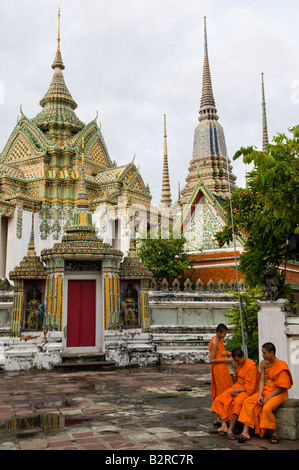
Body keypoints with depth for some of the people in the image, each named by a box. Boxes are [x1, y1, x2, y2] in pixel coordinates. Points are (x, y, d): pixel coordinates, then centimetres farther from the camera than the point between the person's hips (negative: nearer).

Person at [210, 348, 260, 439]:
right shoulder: (238, 364, 10)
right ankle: (224, 425, -13)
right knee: (219, 400, -6)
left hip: (247, 391, -9)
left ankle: (230, 430, -31)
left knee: (237, 402, -37)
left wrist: (236, 390, -16)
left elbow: (250, 388, -19)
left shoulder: (251, 366, -17)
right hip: (236, 388, 9)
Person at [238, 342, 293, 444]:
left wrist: (268, 398, -17)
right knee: (248, 402, -15)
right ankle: (246, 432, -17)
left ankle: (274, 434, -10)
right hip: (266, 390, 7)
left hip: (279, 393, -7)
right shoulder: (263, 364, 5)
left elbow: (282, 388, -16)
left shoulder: (281, 366, -17)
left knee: (267, 408, -33)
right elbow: (262, 380, 5)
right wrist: (260, 395, -11)